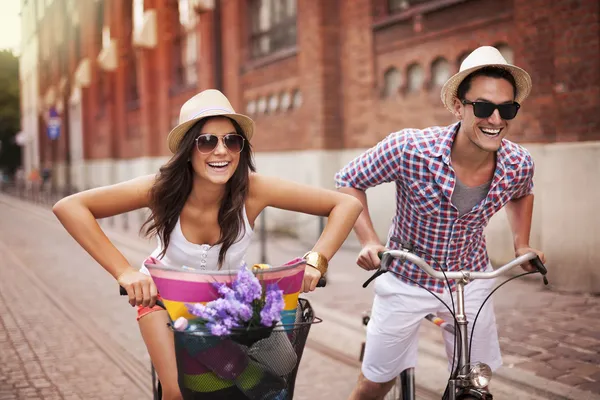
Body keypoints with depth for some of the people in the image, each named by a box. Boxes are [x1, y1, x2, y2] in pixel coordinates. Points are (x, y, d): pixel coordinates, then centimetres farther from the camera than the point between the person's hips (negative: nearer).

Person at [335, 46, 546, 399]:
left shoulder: (519, 164, -16)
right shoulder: (409, 148, -28)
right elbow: (349, 181, -12)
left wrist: (522, 244, 1)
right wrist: (369, 241, -21)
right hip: (406, 281, -2)